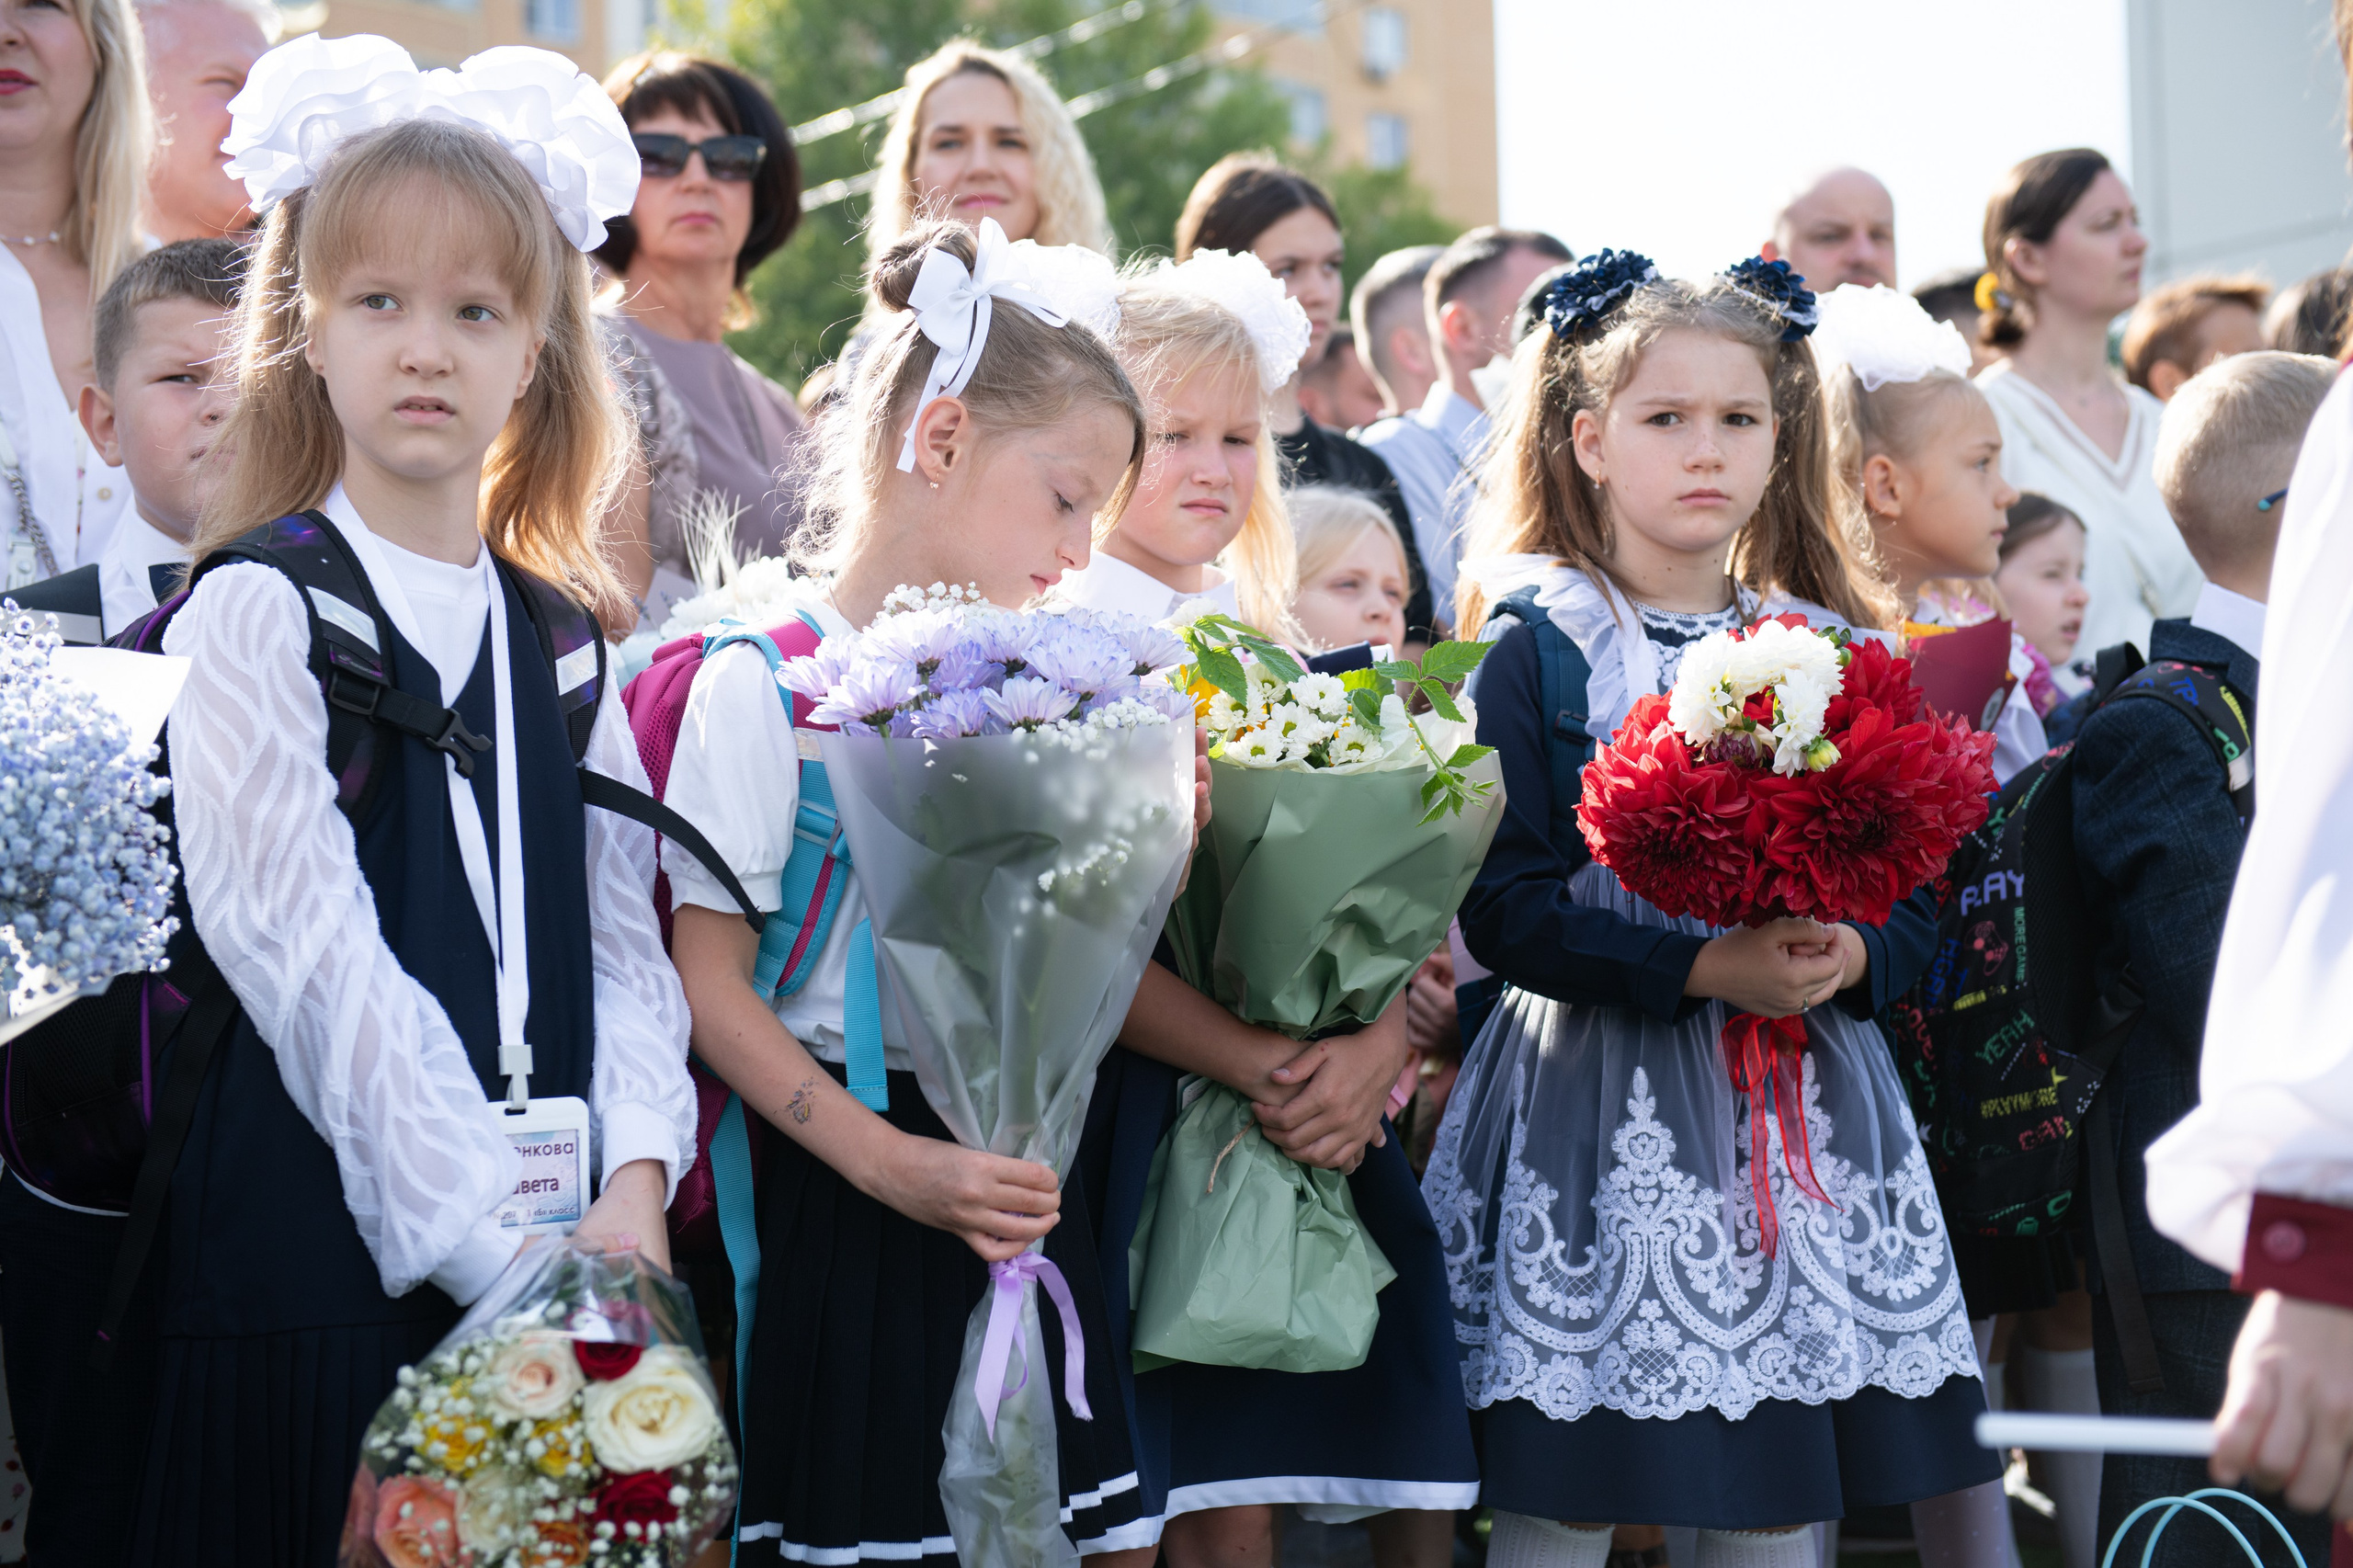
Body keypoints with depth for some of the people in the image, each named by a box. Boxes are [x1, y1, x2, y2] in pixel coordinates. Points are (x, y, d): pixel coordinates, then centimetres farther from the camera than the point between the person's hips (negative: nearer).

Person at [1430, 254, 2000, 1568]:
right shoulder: (1534, 648, -4)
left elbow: (1916, 901, 10)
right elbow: (1504, 907, -12)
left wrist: (1851, 957, -12)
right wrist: (1705, 969, -22)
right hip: (1605, 1103, -4)